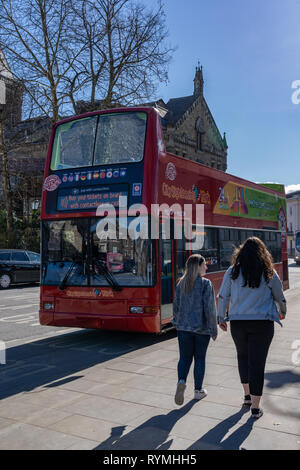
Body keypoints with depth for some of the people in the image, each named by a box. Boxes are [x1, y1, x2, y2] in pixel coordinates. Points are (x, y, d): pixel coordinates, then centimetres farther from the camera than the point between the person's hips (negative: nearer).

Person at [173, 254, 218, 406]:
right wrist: (214, 329, -6)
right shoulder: (206, 284, -12)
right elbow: (210, 308, -13)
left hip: (183, 327, 3)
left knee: (184, 357, 11)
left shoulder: (181, 283, 2)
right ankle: (198, 390, 20)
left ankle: (181, 381, -12)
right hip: (202, 328, -3)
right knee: (200, 358, 11)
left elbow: (176, 306, 6)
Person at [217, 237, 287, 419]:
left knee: (243, 356, 22)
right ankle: (255, 407, 9)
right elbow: (280, 297, 11)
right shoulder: (269, 273, -1)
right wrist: (282, 312, 31)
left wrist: (221, 318, 16)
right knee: (257, 362, 3)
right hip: (262, 322, -1)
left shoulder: (232, 272, 0)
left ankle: (247, 395, 31)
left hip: (237, 322, 2)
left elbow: (223, 297, 2)